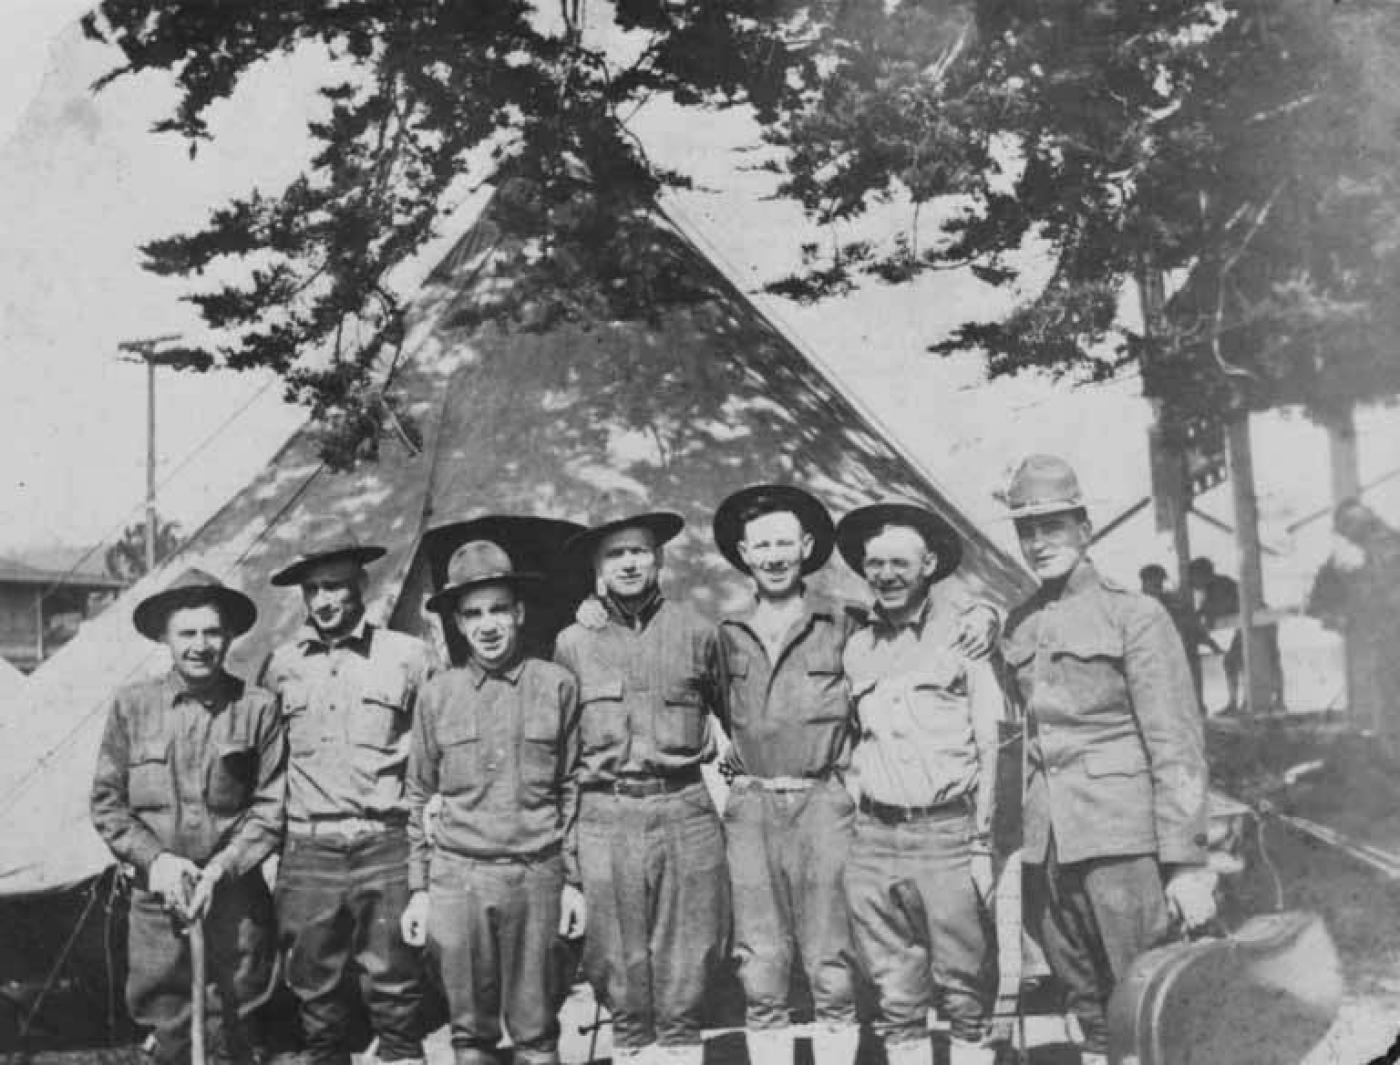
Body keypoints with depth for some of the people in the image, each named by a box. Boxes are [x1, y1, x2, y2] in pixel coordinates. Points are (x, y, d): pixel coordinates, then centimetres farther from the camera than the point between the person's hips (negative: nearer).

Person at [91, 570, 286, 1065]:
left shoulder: (257, 708, -3)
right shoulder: (132, 705, 1)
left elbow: (271, 808, -1)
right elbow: (107, 803, 5)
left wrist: (221, 868, -11)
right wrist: (155, 859, -8)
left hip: (237, 899, -1)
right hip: (157, 896, 1)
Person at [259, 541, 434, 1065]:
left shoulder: (406, 656, 1)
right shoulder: (281, 664, 8)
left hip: (385, 849, -2)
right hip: (308, 851, 2)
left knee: (394, 992, 1)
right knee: (317, 997, 8)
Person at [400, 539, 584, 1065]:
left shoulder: (556, 685, 0)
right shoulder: (438, 694, 3)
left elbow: (572, 790, 5)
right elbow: (418, 799, 9)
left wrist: (573, 880, 3)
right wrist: (418, 889, 6)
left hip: (535, 877, -1)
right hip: (456, 878, 1)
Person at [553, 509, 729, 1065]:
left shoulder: (695, 632, 5)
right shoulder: (573, 643, 7)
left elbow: (723, 710, 22)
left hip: (685, 810, 0)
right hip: (605, 816, 0)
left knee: (684, 974, 3)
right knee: (619, 970, 5)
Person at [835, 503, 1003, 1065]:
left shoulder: (963, 635, 1)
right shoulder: (855, 649, 11)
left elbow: (990, 746, 0)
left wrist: (982, 845, -5)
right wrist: (852, 817, 6)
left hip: (947, 833, -3)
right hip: (874, 841, 3)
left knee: (963, 990, 1)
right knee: (895, 997, 7)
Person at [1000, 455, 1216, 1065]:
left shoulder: (1134, 615, -5)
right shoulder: (1019, 626, 11)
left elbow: (1178, 747, -8)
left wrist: (1187, 864, -12)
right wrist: (1014, 841, 14)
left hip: (1124, 839, -5)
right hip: (1048, 847, 5)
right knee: (1089, 1009, 12)